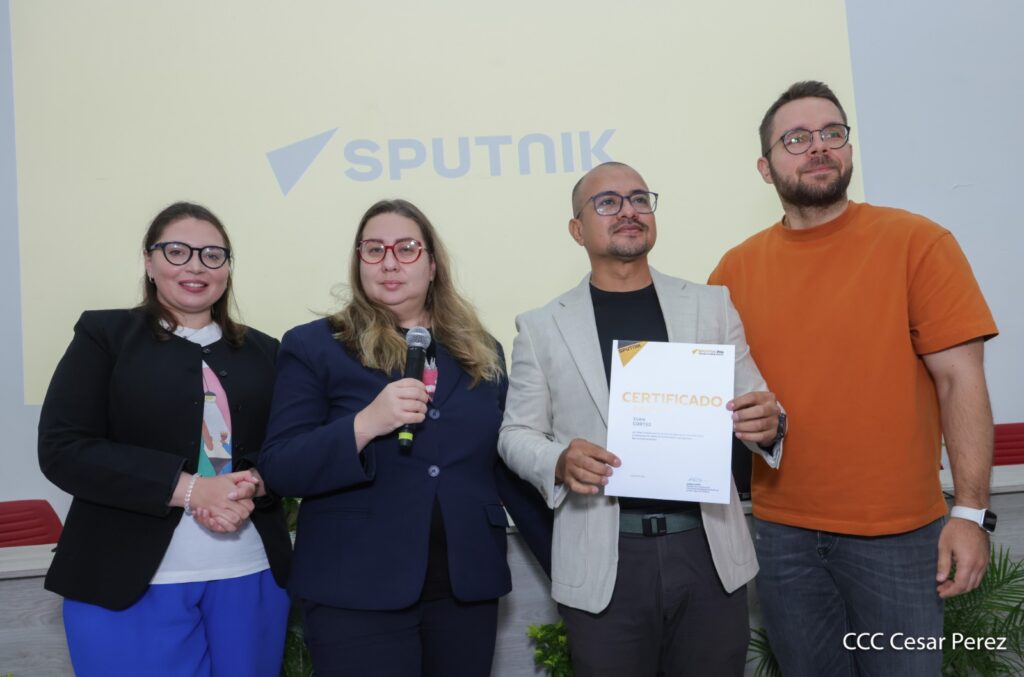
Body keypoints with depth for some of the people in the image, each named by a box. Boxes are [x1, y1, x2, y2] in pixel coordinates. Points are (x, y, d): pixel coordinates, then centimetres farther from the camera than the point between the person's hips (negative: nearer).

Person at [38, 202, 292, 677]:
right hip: (129, 581, -3)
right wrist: (190, 489, -18)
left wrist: (253, 486, -15)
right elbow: (63, 449, -8)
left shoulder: (262, 351, 11)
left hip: (251, 576, 3)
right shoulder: (104, 335, 2)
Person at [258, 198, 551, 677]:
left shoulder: (482, 352, 10)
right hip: (357, 592, -3)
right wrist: (365, 424, -22)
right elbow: (279, 470, -7)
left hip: (467, 587, 4)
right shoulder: (314, 346, 0)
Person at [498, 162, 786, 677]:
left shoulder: (712, 305, 7)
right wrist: (559, 462, -16)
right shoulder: (541, 326, 2)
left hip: (708, 549, 2)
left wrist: (768, 422, -14)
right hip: (604, 559, -1)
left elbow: (752, 404, 9)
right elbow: (516, 434, 5)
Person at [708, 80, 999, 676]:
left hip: (898, 536, -2)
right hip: (782, 534, 3)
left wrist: (972, 512, -11)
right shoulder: (738, 268, 2)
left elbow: (960, 380, -7)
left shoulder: (917, 242, -6)